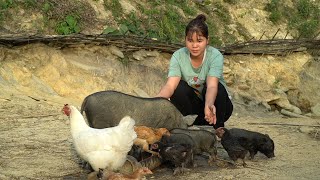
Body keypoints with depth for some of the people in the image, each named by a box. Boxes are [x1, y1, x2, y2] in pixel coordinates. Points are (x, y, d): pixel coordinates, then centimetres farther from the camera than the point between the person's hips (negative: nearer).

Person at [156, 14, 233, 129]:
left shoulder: (215, 56, -22)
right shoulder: (178, 56, -16)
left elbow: (212, 86, -37)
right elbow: (170, 85, -29)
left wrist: (209, 105, -59)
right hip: (195, 103, 1)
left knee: (218, 87, -32)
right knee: (179, 87, -26)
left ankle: (218, 129, -14)